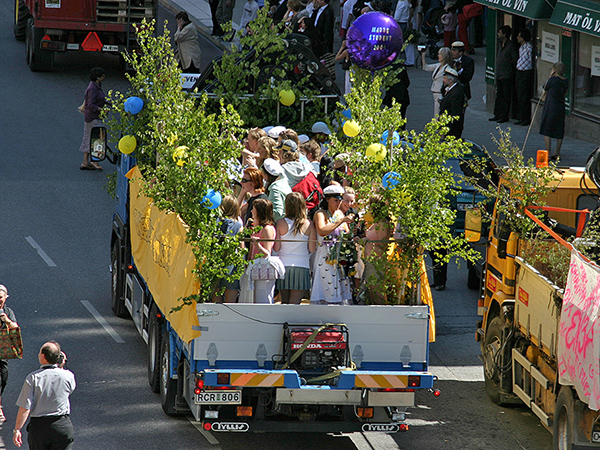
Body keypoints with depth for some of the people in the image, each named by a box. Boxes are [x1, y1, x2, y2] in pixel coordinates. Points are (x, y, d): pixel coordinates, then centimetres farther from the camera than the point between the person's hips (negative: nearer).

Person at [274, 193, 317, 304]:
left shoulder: (281, 223, -4)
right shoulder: (308, 225, -3)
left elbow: (276, 248, -2)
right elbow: (312, 249, -2)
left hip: (284, 265, 1)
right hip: (302, 266, -1)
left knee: (284, 302, 10)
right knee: (295, 303, -2)